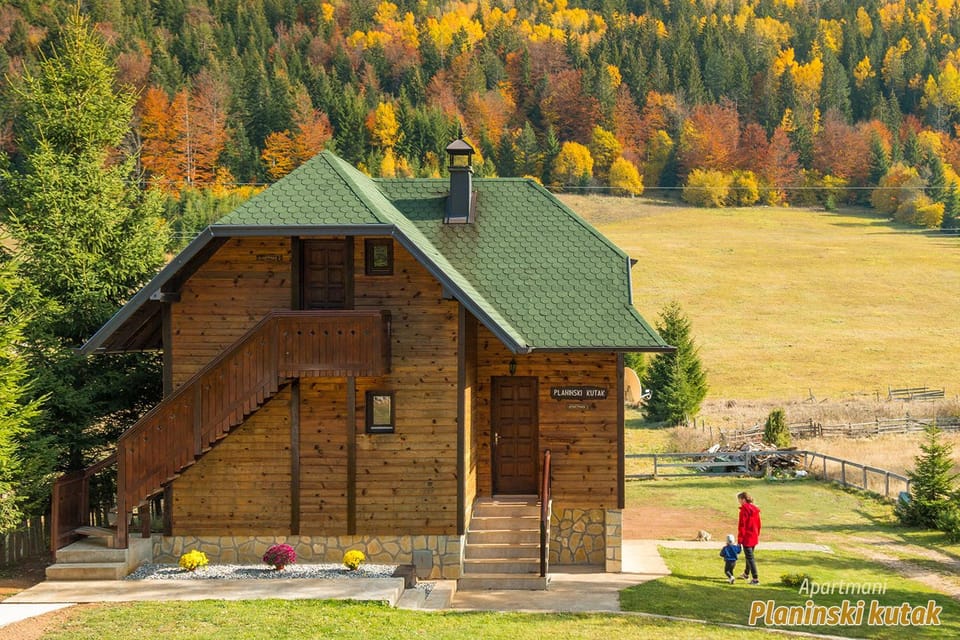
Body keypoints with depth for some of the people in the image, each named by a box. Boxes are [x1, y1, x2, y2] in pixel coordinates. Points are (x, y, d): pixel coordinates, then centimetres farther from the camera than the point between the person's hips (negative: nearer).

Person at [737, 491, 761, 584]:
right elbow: (758, 524, 14)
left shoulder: (744, 510, -17)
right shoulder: (755, 509, 7)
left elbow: (742, 526, -17)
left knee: (750, 557, -4)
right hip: (754, 538, 8)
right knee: (749, 556, 24)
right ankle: (746, 574, 42)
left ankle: (755, 579, -7)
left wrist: (739, 540, -12)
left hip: (747, 538, -8)